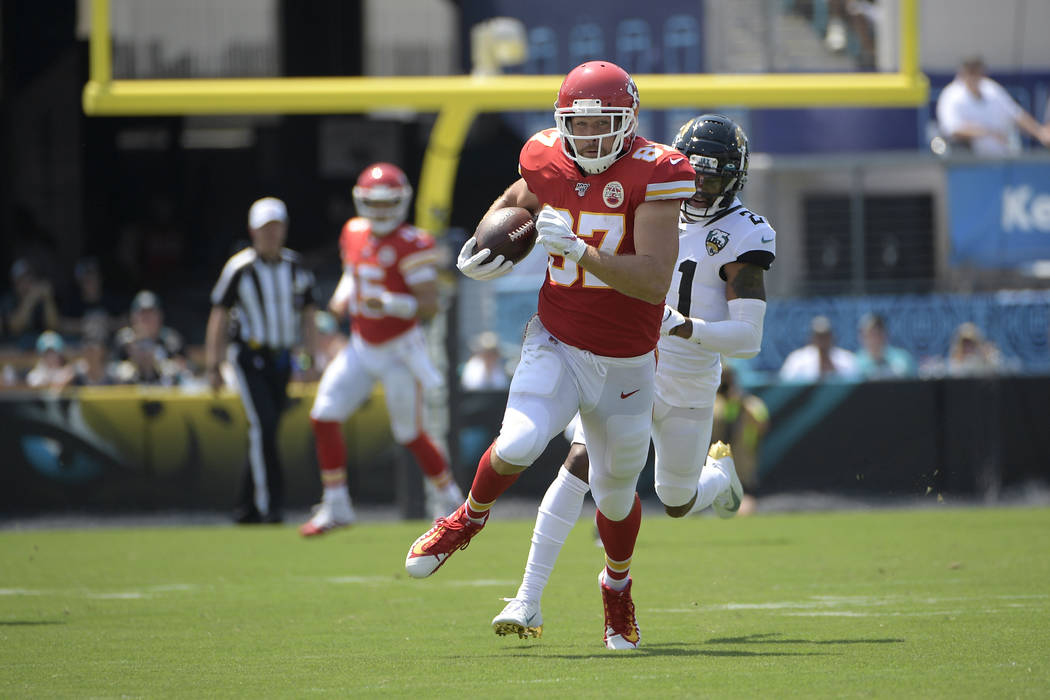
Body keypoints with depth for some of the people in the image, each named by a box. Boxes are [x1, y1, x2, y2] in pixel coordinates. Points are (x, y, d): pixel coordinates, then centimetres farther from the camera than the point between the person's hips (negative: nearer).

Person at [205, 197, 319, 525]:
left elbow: (307, 318, 14)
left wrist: (312, 360, 9)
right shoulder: (239, 269, -7)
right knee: (262, 425, -19)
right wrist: (213, 367, -6)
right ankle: (268, 502, -20)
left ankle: (247, 508, 15)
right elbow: (218, 318, -3)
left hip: (281, 359, 5)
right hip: (249, 357, -4)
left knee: (266, 432, 6)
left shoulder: (296, 269, 6)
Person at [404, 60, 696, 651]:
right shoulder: (548, 160, -4)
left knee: (615, 492, 15)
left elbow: (654, 281, -25)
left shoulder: (652, 175, -17)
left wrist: (580, 252, -33)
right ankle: (471, 516, 8)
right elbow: (517, 201, 21)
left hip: (627, 364, -1)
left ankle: (617, 587, 45)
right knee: (518, 446, -25)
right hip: (557, 348, 1)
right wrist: (479, 247, 4)